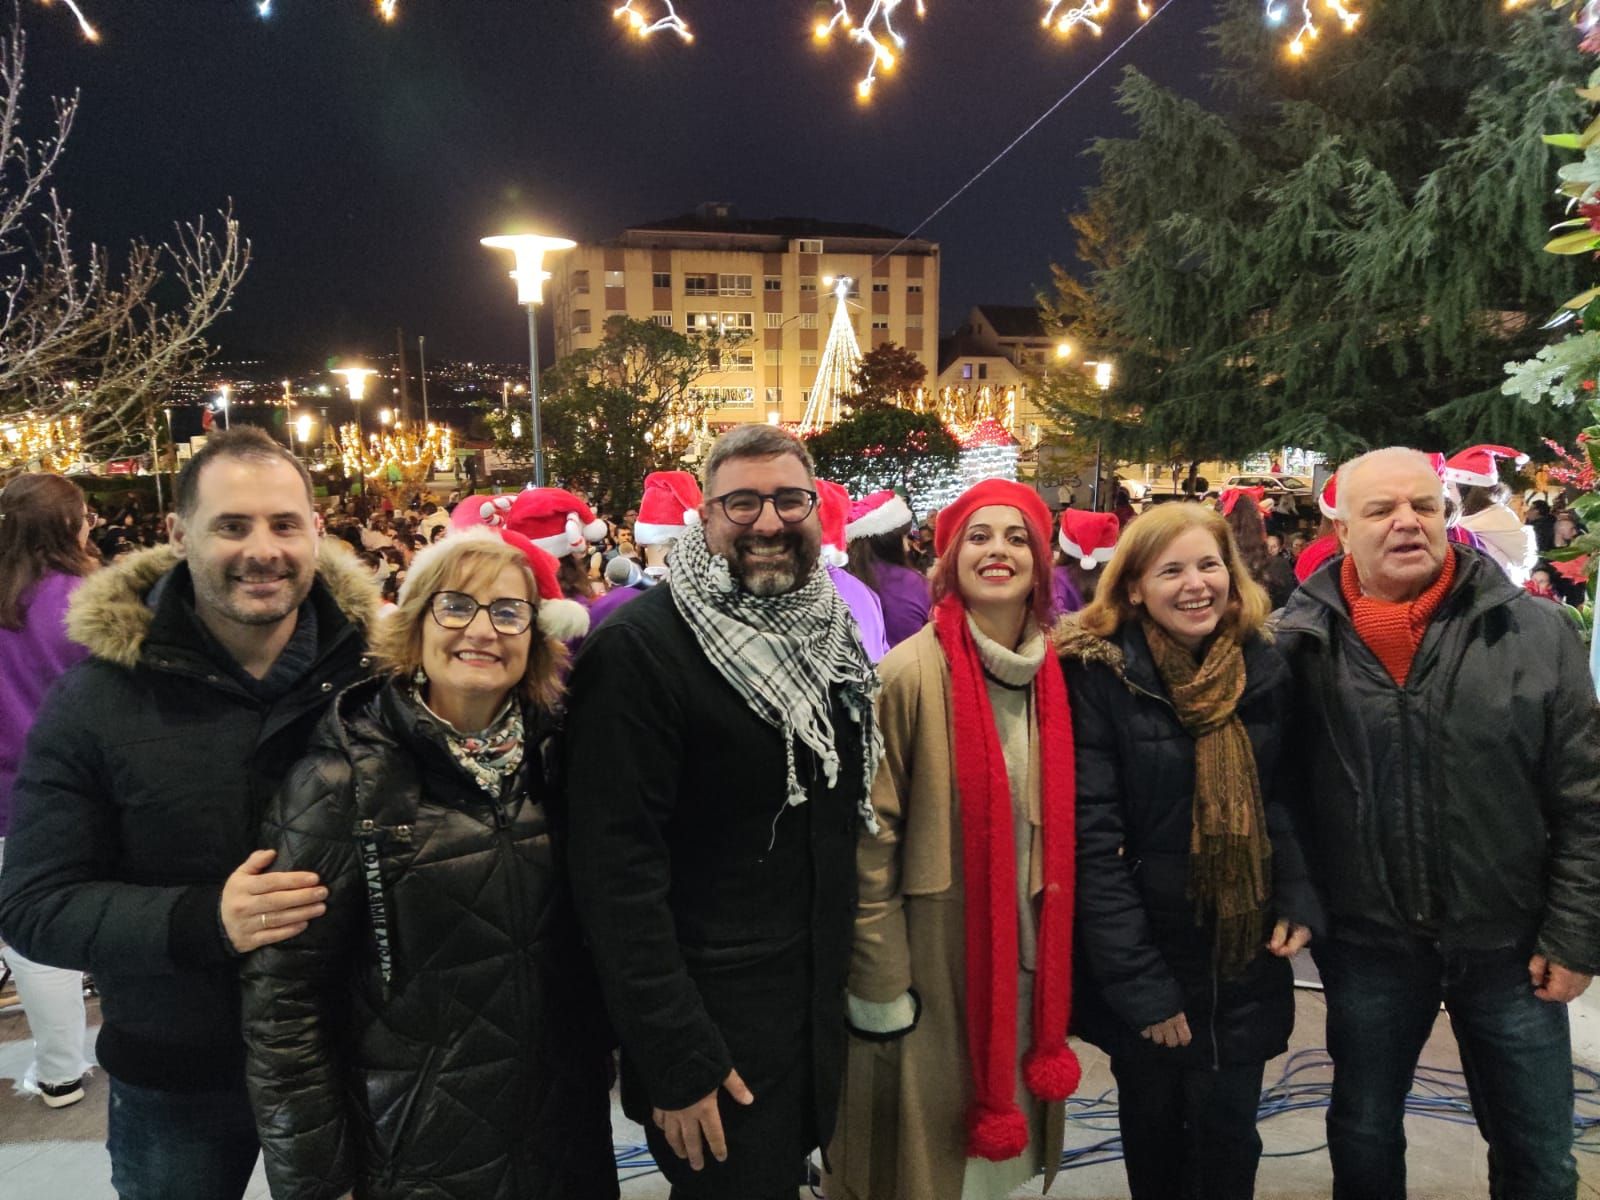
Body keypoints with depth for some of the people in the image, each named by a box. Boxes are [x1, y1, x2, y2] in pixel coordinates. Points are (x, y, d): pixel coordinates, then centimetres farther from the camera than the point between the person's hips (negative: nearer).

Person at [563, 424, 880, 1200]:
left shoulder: (832, 633, 4)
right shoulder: (639, 648, -20)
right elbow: (617, 867, -22)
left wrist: (856, 974, 13)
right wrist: (674, 1054, -22)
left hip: (822, 1005, 7)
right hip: (712, 1025, -7)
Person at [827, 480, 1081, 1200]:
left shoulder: (1056, 673, 2)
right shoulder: (913, 673, -17)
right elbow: (871, 834, -15)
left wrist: (1059, 952, 15)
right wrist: (879, 986, -14)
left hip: (1028, 953, 6)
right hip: (933, 958, -5)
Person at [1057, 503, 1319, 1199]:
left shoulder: (1263, 670, 0)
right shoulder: (1099, 675, -15)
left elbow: (1284, 800, 10)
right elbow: (1093, 839, -16)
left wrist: (1298, 901, -6)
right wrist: (1138, 981, -16)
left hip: (1246, 960, 3)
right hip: (1148, 956, -3)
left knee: (1229, 1142, 12)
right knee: (1156, 1138, 15)